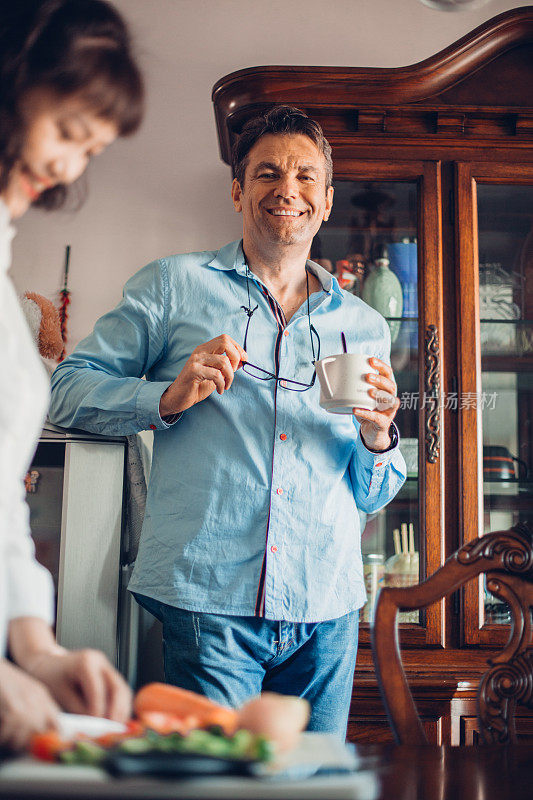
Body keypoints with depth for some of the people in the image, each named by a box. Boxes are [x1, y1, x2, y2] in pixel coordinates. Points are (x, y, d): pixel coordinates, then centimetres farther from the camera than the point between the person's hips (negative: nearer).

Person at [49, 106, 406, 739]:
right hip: (207, 599, -3)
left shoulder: (365, 327, 15)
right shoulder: (174, 285, 6)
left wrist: (378, 437, -4)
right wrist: (169, 398, -12)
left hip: (326, 612, 4)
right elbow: (69, 388, 4)